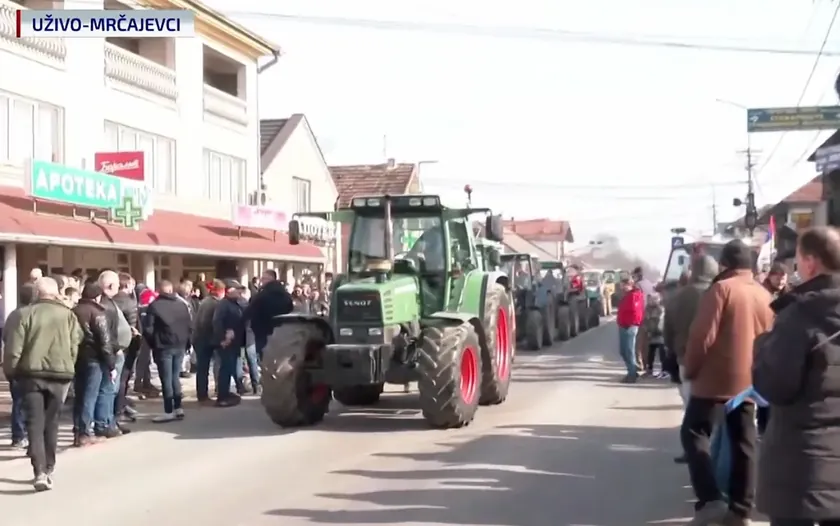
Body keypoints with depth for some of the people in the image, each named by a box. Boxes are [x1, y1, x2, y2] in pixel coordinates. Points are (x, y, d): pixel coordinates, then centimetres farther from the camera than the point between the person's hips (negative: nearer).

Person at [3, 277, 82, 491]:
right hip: (59, 374, 2)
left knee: (35, 424, -1)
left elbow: (14, 348, -5)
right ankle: (48, 470, 20)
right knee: (51, 423, 14)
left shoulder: (26, 313, -2)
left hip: (32, 374, -2)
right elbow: (74, 348, 3)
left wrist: (10, 371, 9)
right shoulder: (68, 315, 3)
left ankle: (40, 472, -13)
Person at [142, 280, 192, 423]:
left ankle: (169, 411, 1)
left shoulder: (154, 305, -6)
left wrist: (152, 344, 8)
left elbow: (148, 328, -7)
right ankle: (178, 408, 14)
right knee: (175, 377, 14)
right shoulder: (182, 304, 6)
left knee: (166, 379, 0)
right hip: (180, 346, 5)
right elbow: (190, 325, 7)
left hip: (164, 346, -4)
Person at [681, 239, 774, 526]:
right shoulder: (764, 295, 10)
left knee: (694, 433, 1)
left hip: (716, 377, -6)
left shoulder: (721, 289, -10)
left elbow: (703, 335, -15)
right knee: (744, 443, 10)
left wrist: (690, 368, -3)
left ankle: (711, 500, -12)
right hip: (748, 380, 6)